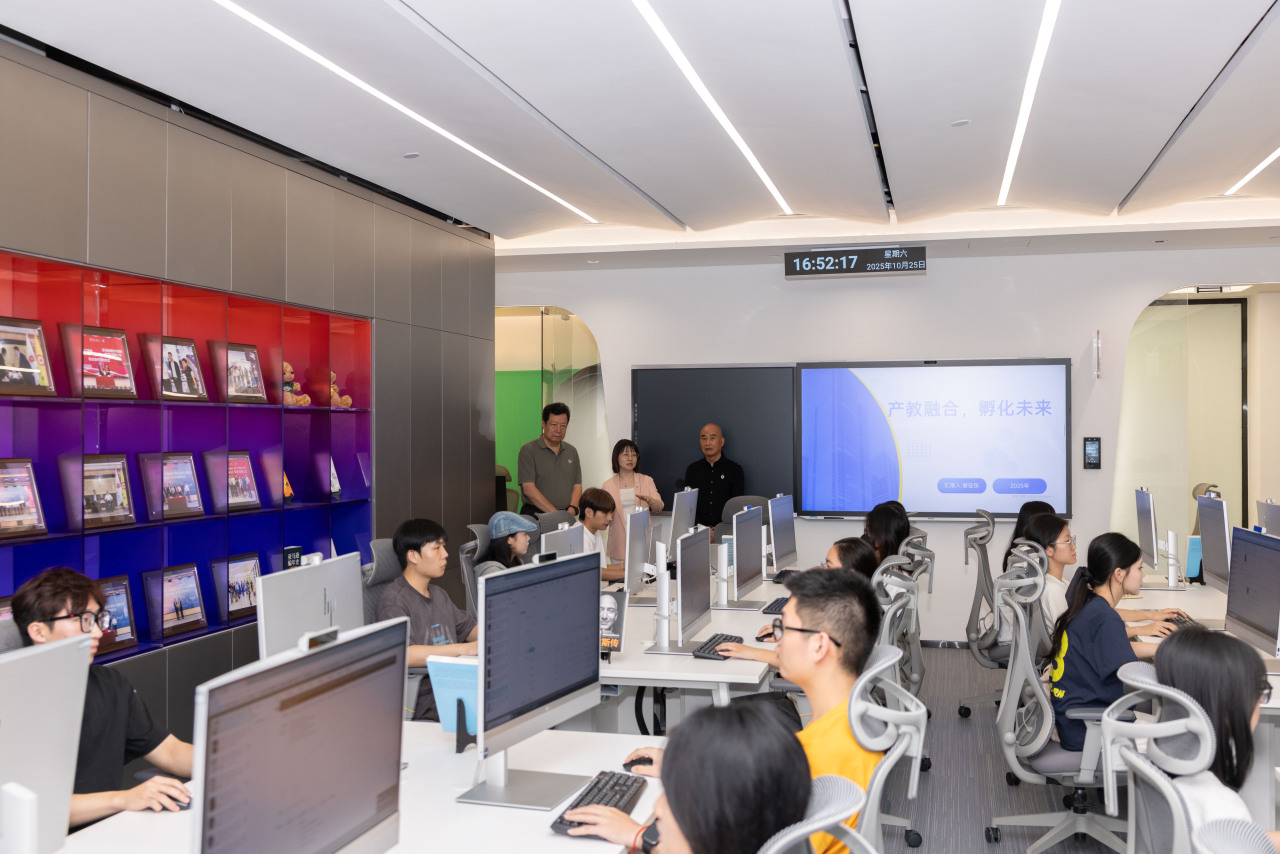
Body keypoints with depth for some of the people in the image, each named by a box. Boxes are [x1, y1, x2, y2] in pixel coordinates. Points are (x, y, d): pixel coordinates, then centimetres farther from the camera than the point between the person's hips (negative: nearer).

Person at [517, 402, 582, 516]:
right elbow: (529, 489, -8)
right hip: (535, 516, -3)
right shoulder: (528, 450, 0)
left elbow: (577, 486, 15)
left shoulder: (572, 451, 17)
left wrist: (571, 510, -6)